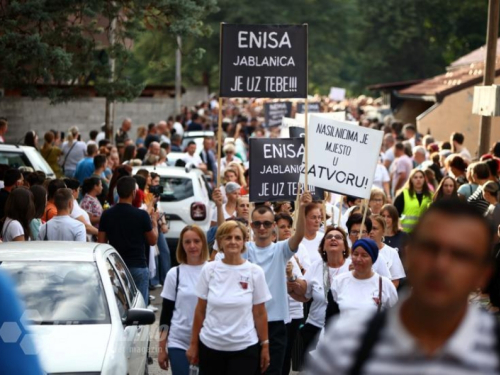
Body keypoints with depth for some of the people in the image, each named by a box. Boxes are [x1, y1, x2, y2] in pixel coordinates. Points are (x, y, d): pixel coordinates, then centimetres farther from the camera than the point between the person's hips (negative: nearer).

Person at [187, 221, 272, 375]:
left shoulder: (255, 272, -3)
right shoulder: (209, 270, -1)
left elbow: (260, 313, 1)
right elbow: (200, 310, 5)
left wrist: (265, 346, 1)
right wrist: (194, 344, 5)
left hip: (244, 348, -1)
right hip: (210, 346, 1)